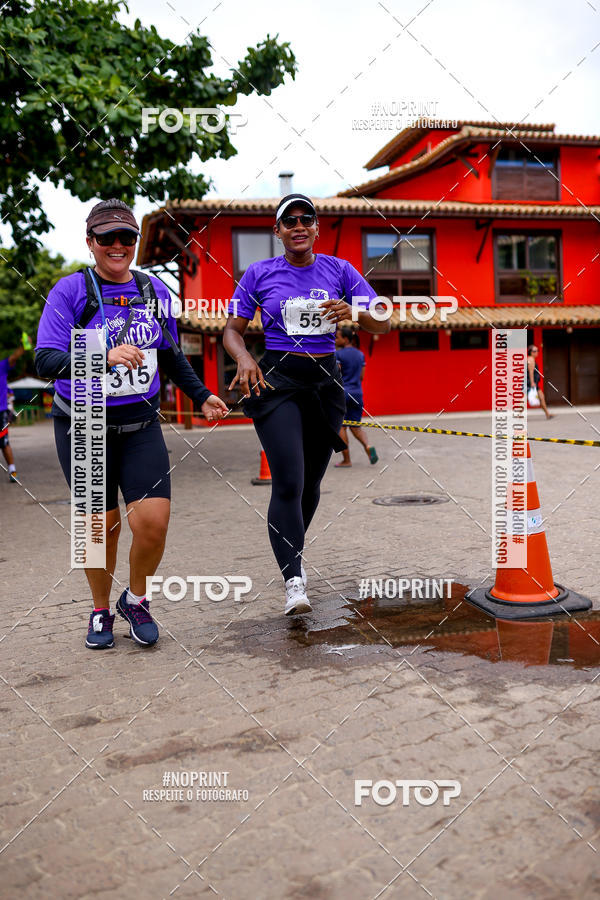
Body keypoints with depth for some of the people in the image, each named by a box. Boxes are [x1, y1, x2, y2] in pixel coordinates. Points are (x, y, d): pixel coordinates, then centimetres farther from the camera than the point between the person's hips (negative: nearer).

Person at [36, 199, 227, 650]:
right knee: (102, 526, 4)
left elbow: (171, 355, 19)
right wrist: (105, 358, -34)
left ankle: (136, 600, 20)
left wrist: (201, 395, 12)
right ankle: (101, 611, 31)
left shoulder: (155, 290, 5)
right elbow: (46, 359, -20)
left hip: (141, 426, 3)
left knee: (153, 522, -9)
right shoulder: (70, 291, -8)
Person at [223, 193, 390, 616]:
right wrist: (244, 358, -17)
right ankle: (294, 581, -14)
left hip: (326, 382, 3)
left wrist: (353, 312, -19)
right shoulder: (259, 274, 4)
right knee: (288, 483, -16)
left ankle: (292, 554, 35)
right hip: (276, 379, -2)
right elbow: (232, 330, 5)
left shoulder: (339, 270, 7)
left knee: (311, 483, 11)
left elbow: (383, 323, 3)